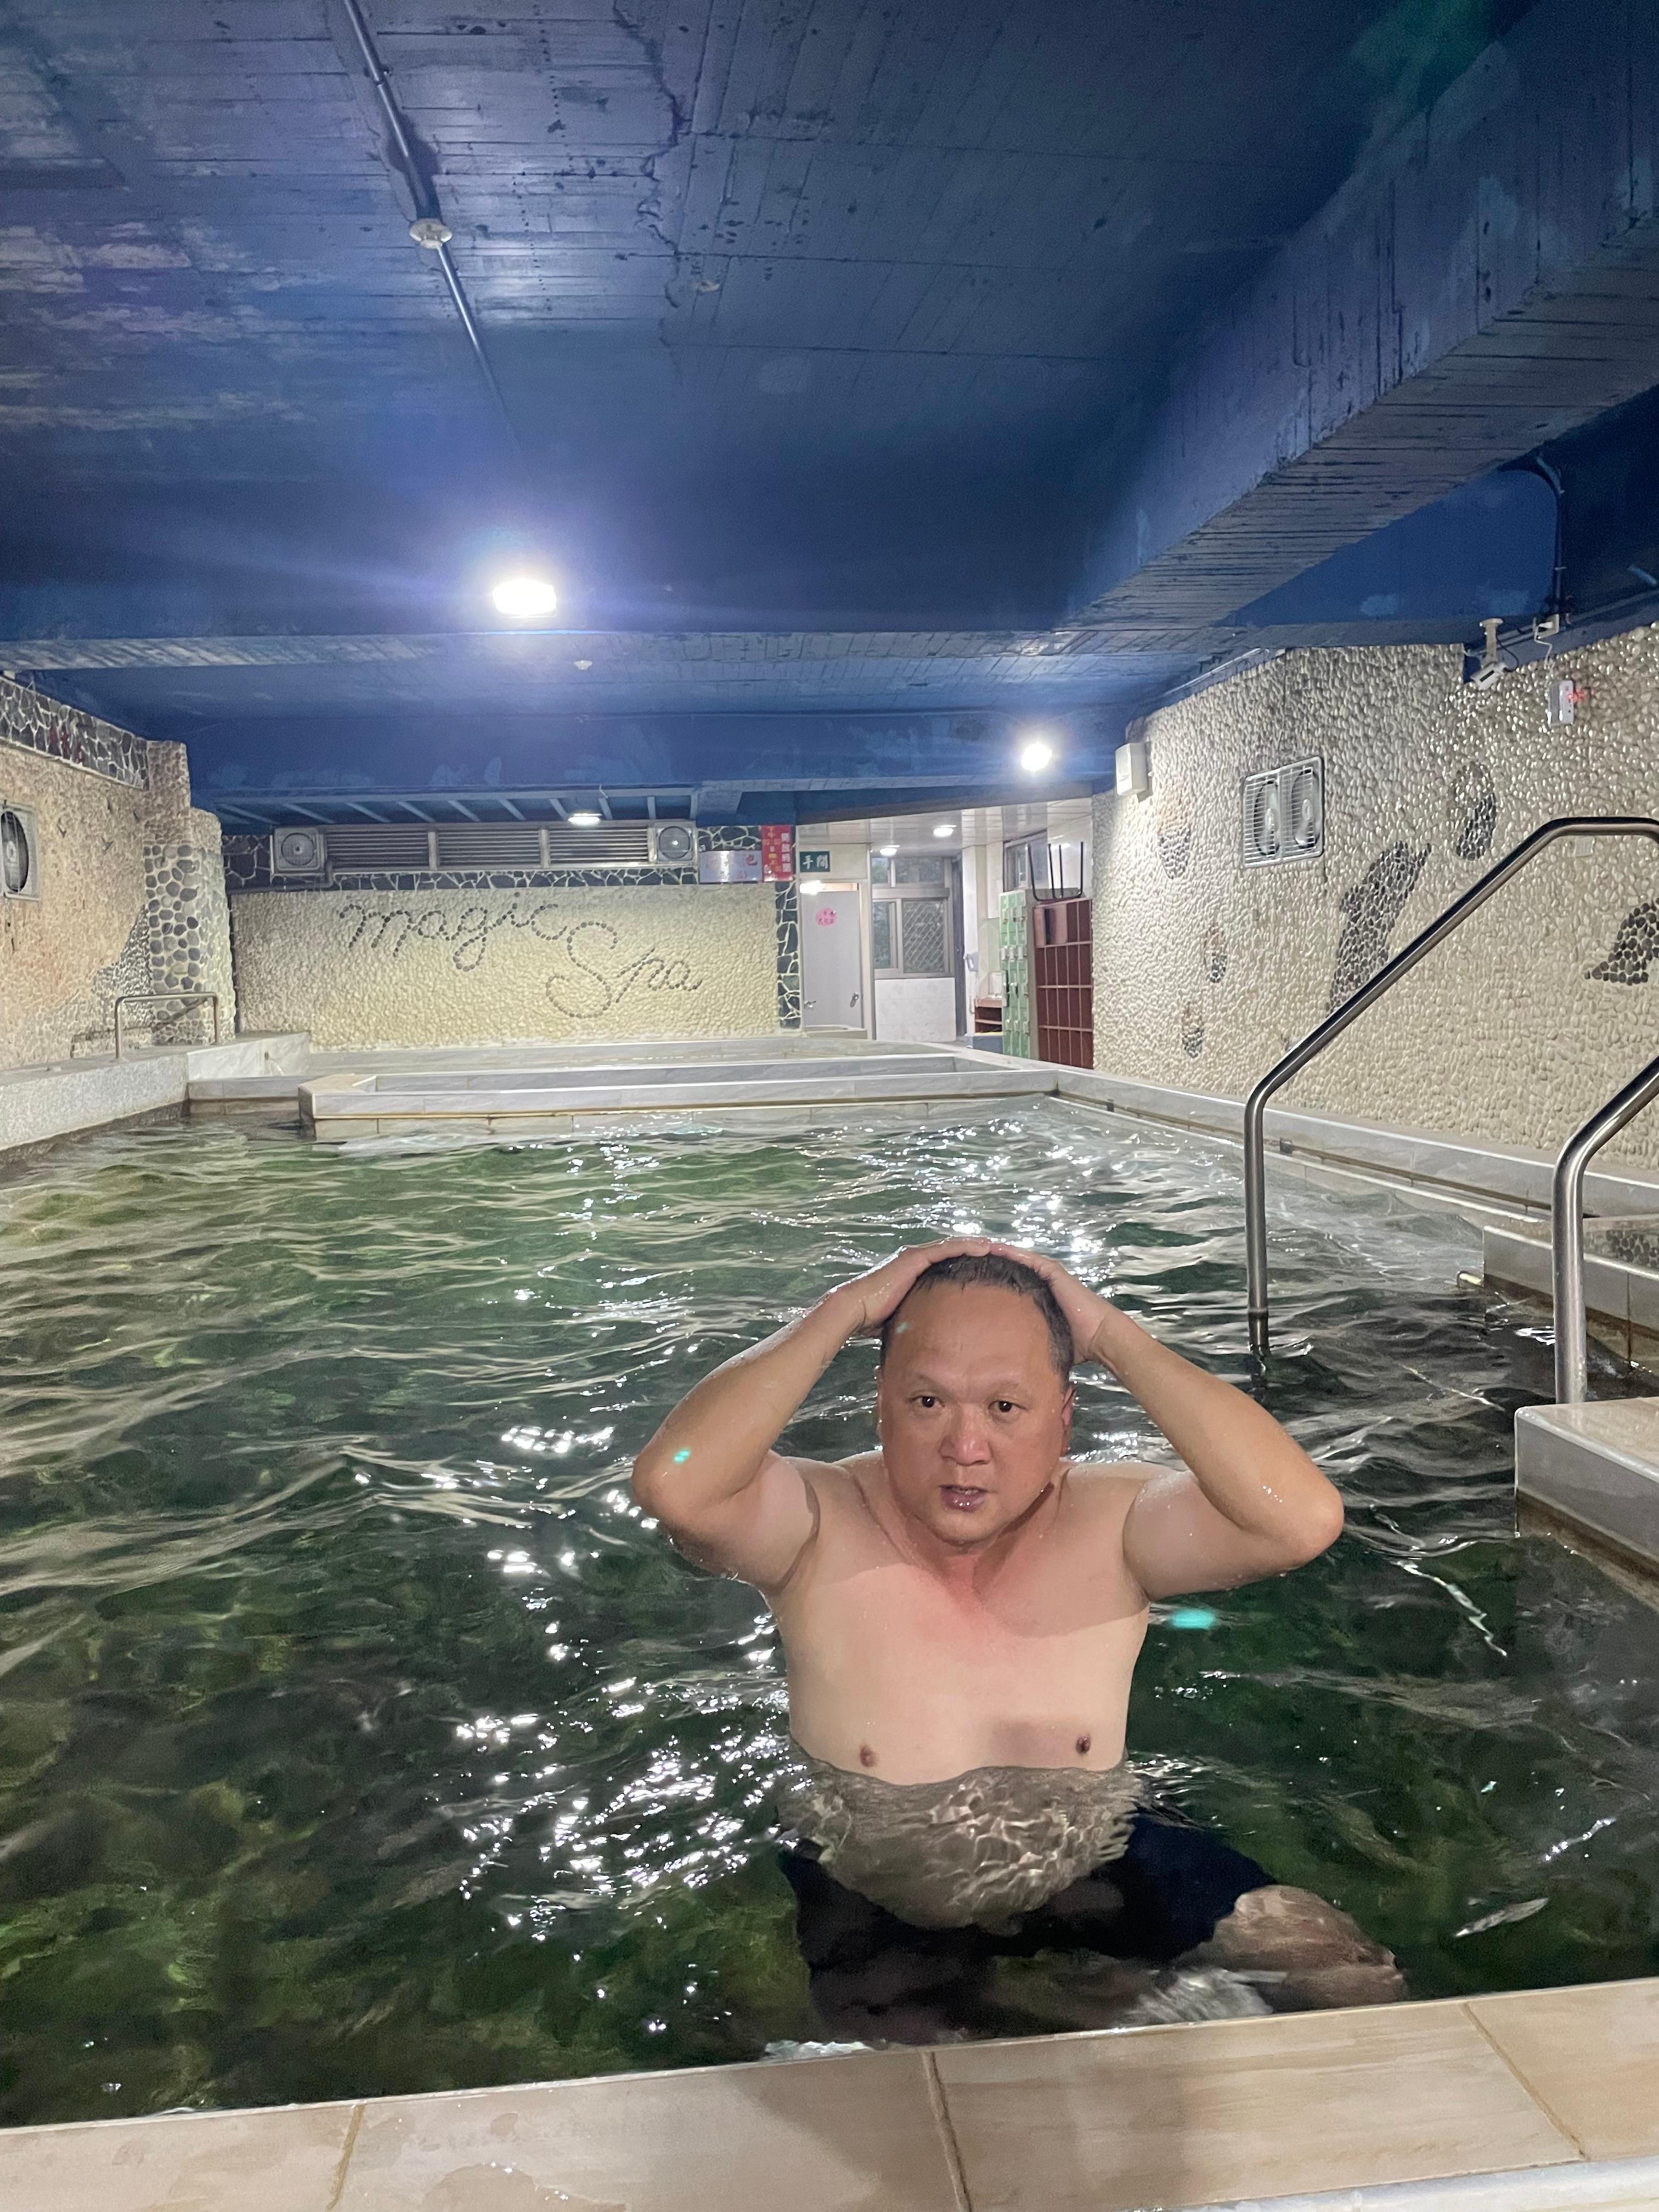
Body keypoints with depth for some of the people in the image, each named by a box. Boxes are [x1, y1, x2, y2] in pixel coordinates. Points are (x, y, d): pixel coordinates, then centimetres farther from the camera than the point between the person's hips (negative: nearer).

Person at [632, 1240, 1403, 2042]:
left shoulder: (1112, 1524, -17)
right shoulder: (823, 1528, -20)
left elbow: (1305, 1519, -34)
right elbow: (672, 1482, -41)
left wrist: (1111, 1334, -30)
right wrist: (845, 1309, -32)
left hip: (1100, 1860, 1)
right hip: (872, 1895, 0)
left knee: (1352, 1979, -7)